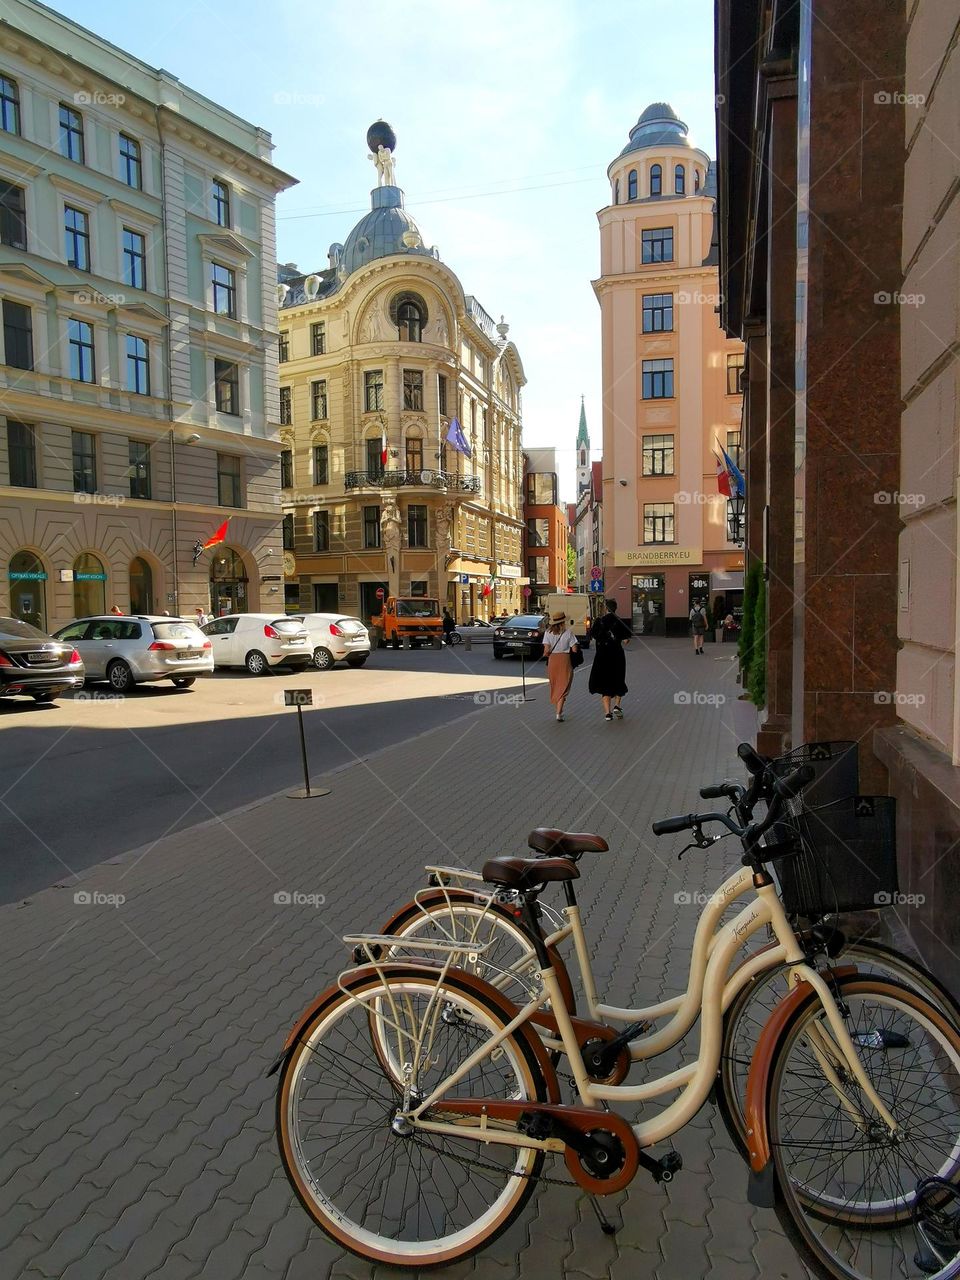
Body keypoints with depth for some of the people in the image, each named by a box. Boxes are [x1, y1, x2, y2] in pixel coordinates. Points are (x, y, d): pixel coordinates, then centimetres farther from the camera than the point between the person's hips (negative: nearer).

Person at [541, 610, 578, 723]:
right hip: (565, 660, -2)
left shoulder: (548, 632, -3)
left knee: (554, 686, 17)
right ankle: (559, 713, -7)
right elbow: (574, 649, -6)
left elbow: (546, 650, -9)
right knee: (563, 687, 3)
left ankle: (559, 710, 25)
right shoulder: (568, 632, -6)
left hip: (552, 660, 2)